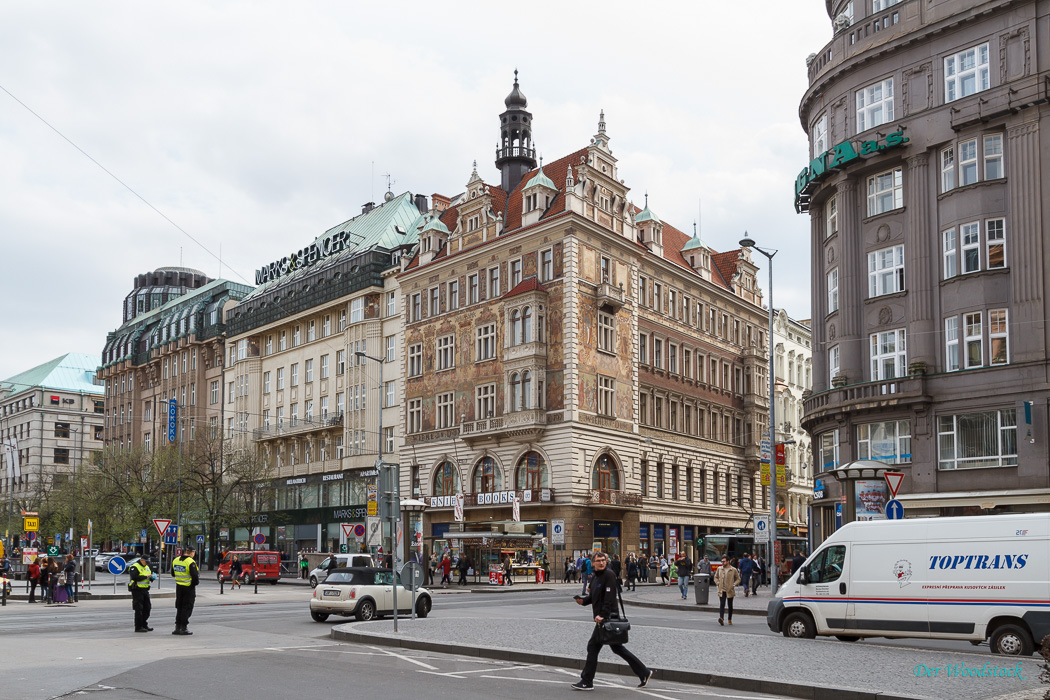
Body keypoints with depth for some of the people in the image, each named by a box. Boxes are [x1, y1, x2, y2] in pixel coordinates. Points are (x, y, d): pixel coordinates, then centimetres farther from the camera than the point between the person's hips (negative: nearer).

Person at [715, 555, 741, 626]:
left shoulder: (733, 570, -2)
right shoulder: (719, 569, 6)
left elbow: (738, 579, 6)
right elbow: (716, 577, 18)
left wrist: (734, 584, -8)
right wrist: (718, 583, 1)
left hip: (730, 591, -1)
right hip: (721, 590, 1)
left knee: (730, 606, 10)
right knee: (722, 605, -12)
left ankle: (730, 620, 24)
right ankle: (721, 618, -25)